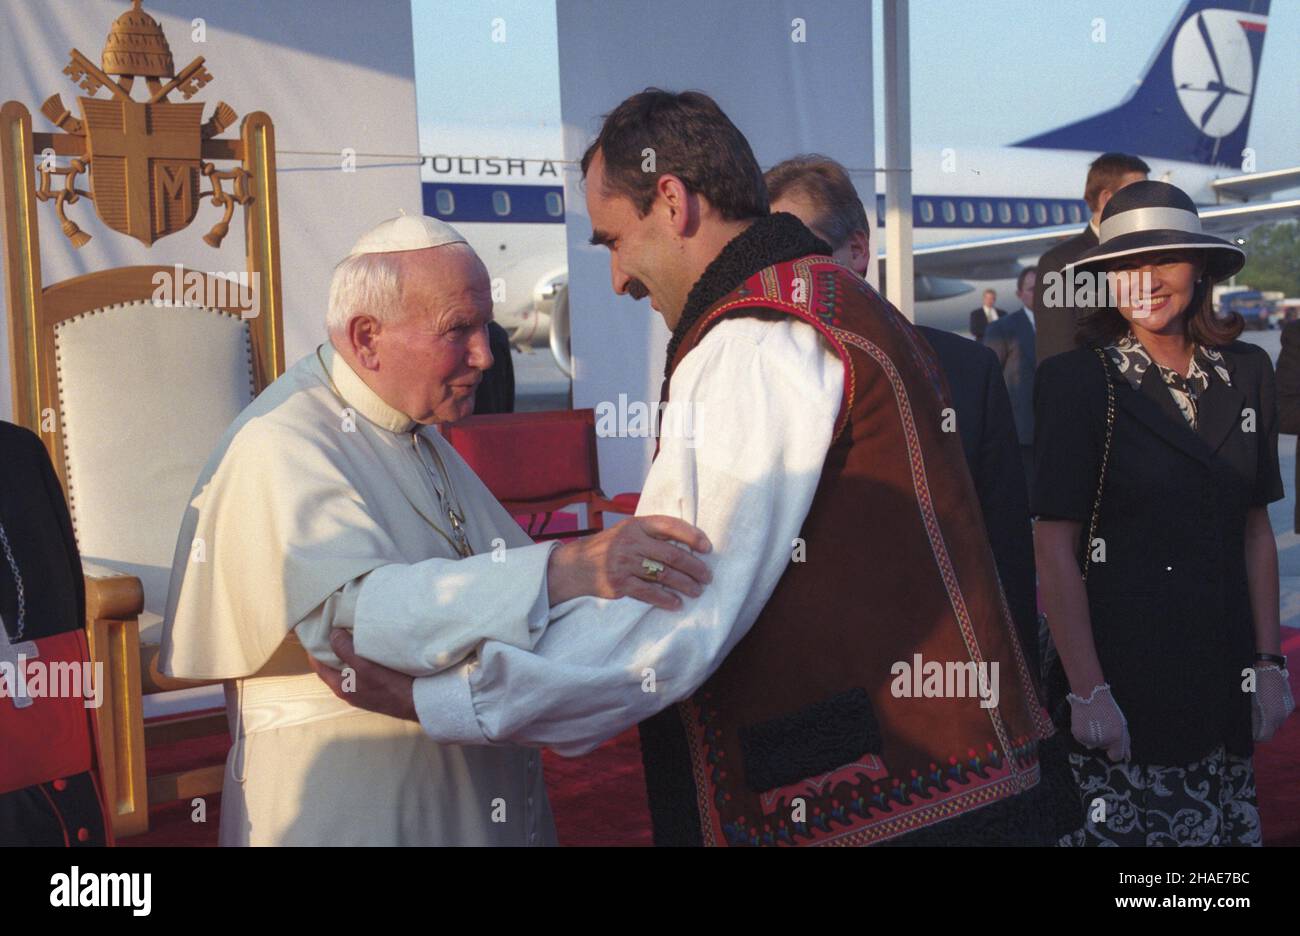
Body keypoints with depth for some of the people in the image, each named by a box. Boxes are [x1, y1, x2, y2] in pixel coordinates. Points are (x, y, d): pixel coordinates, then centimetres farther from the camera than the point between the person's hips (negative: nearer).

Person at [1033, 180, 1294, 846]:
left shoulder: (1246, 374, 7)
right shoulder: (1078, 381, -8)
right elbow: (1055, 549, -10)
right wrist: (1087, 690, -14)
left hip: (1224, 678, 5)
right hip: (1121, 675, -4)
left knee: (1227, 827, 10)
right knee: (1122, 829, 2)